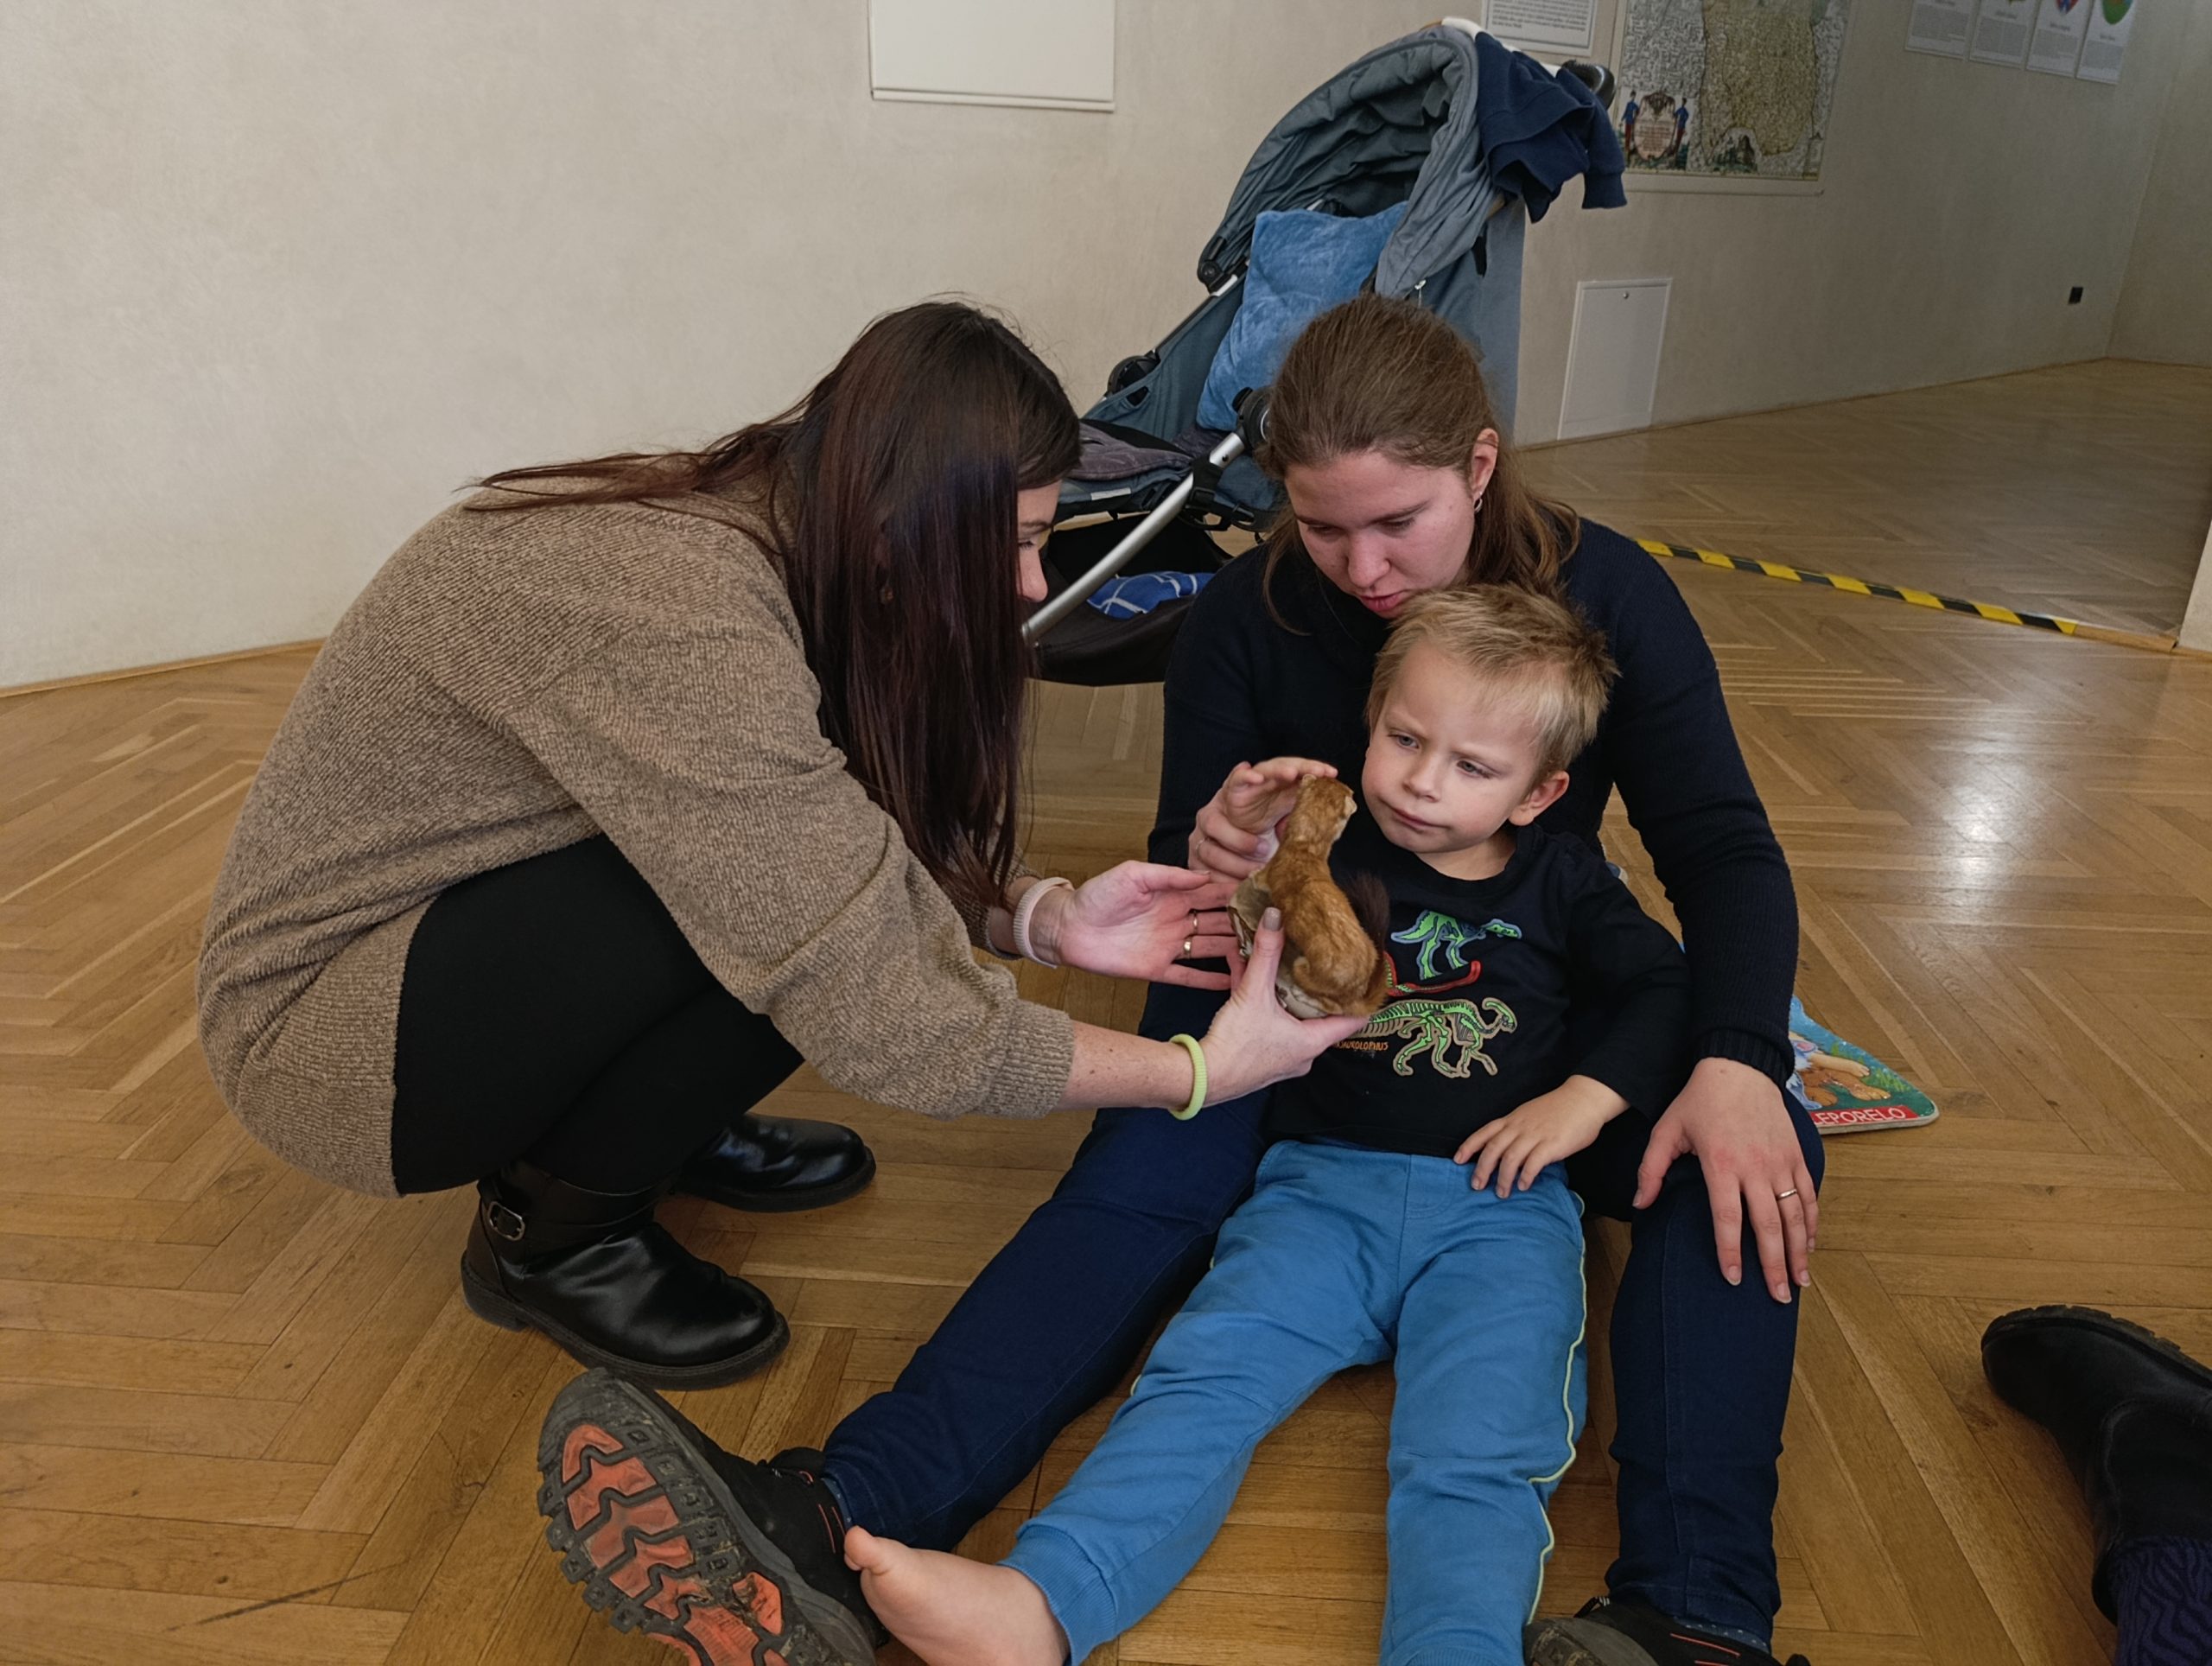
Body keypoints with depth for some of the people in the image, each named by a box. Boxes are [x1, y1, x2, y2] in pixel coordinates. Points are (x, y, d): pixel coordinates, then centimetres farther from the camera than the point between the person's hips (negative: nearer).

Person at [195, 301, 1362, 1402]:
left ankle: (666, 1124, 12)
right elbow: (868, 1008, -32)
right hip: (319, 1028, -8)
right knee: (758, 894, -29)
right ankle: (552, 1233, -4)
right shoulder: (672, 616, -34)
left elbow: (867, 863, 3)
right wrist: (1198, 1071, -23)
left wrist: (1041, 916, -14)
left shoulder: (752, 531, -7)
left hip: (474, 915, 8)